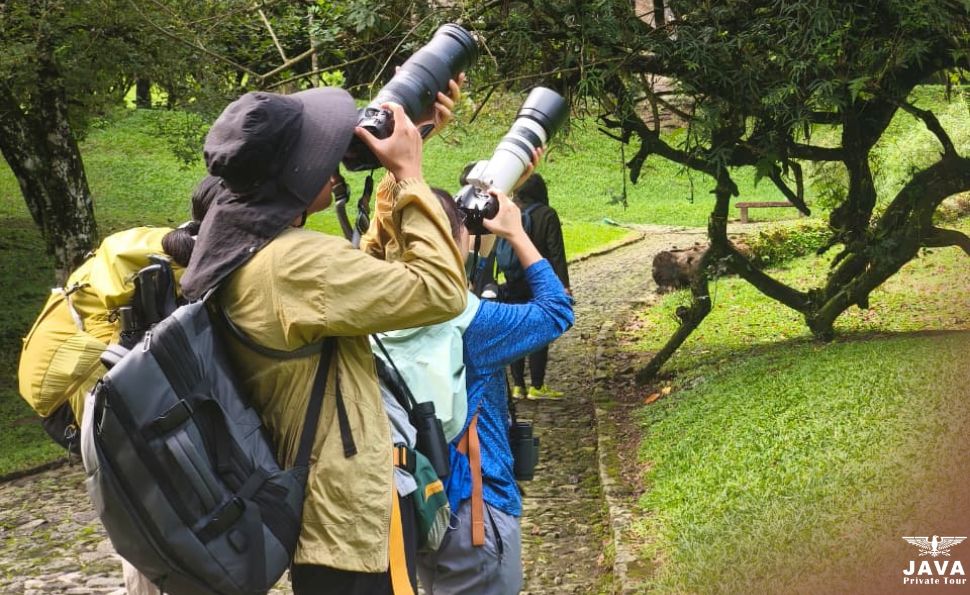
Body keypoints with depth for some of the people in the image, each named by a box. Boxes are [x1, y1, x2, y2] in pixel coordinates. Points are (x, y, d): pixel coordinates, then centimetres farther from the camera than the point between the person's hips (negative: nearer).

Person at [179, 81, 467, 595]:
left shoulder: (234, 249, 5)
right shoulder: (295, 263, -24)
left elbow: (371, 261, 18)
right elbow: (441, 291, -20)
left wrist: (405, 155, 12)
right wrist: (409, 175, -11)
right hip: (352, 528, -10)